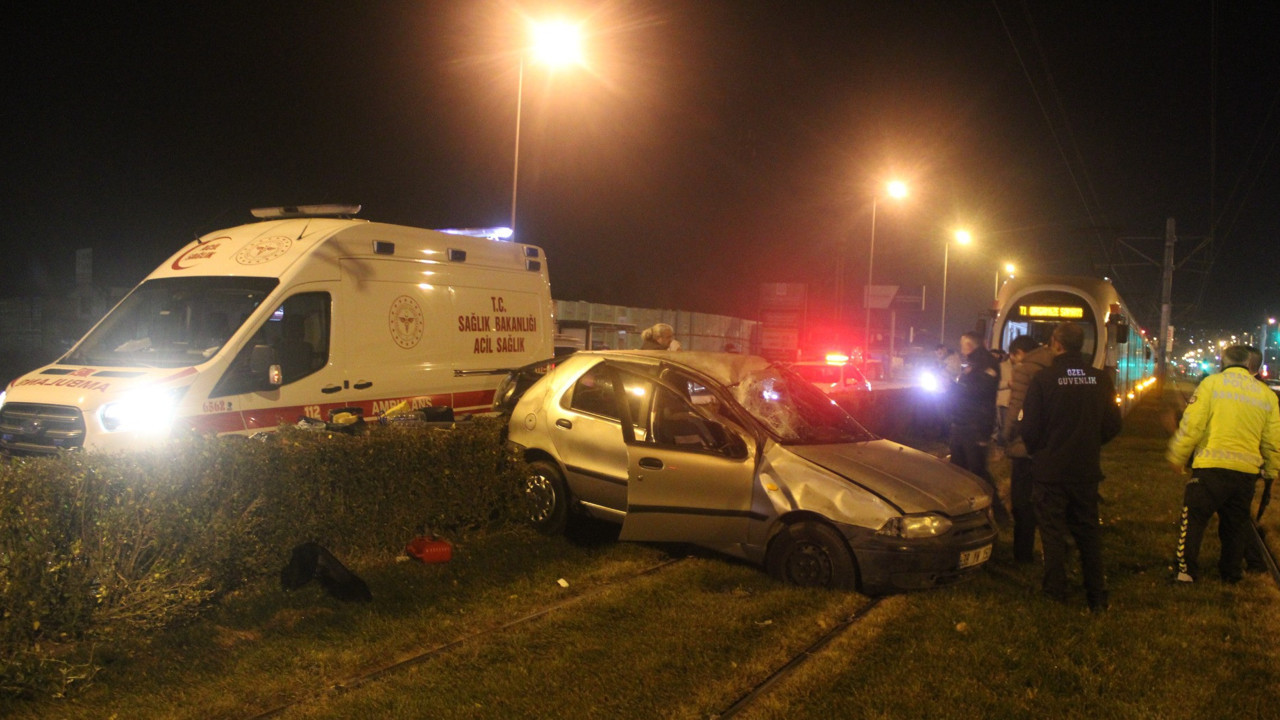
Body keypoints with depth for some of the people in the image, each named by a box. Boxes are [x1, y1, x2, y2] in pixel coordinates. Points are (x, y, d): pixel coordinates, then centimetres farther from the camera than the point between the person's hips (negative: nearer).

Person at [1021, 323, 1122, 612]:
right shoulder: (1100, 379, -2)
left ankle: (1056, 591, 12)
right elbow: (1112, 425, 5)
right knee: (1088, 532, 13)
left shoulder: (1044, 378, -14)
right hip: (1087, 469, 4)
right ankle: (1097, 596, 18)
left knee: (1052, 531, 7)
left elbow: (1030, 427, -12)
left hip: (1050, 469, -4)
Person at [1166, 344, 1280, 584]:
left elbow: (1192, 425, -8)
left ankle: (1187, 571, 3)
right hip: (1247, 472, 4)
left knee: (1193, 519, 5)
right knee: (1236, 524, 18)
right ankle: (1231, 573, 27)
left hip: (1211, 467, -4)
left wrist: (1177, 457, 2)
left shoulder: (1212, 383, -3)